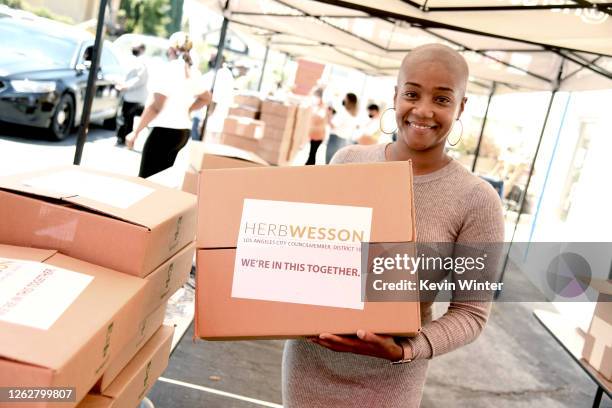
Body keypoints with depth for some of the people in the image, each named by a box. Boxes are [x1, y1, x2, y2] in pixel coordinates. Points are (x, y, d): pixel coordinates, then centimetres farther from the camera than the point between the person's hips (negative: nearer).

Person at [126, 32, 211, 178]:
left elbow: (155, 107, -19)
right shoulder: (193, 73, 9)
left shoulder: (169, 70, -14)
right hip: (183, 132, 8)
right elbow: (206, 98, 27)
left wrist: (136, 132, -14)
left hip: (164, 131, -8)